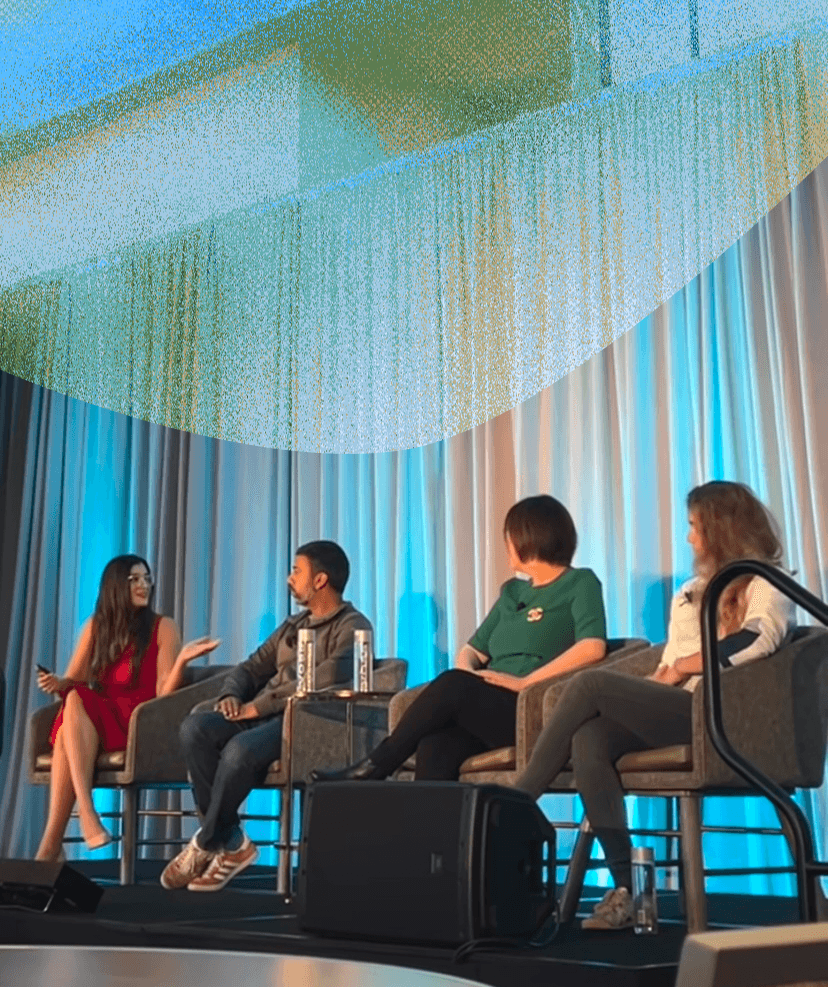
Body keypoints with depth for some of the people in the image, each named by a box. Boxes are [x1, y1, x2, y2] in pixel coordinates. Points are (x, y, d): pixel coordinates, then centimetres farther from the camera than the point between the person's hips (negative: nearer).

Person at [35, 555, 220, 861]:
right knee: (73, 700, -31)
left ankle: (52, 842, -34)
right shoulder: (95, 626, 14)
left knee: (76, 704, -30)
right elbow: (73, 682, 12)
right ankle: (86, 815, -38)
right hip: (97, 722, 3)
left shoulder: (163, 627, 2)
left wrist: (181, 660, -25)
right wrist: (56, 683, -11)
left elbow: (163, 695, -7)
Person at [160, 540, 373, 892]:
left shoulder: (352, 627, 0)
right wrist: (231, 696, 0)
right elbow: (251, 667, 25)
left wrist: (258, 706, -18)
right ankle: (231, 842, -18)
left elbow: (325, 678, -18)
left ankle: (206, 845, -13)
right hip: (261, 717, 7)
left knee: (241, 748, -36)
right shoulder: (293, 625, 25)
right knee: (195, 727, -21)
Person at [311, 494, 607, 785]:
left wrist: (525, 682, -17)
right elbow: (471, 651, 23)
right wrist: (467, 675, -1)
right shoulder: (512, 592, 27)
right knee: (435, 748, -28)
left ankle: (374, 767, -17)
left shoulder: (580, 583, 6)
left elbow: (593, 647, -11)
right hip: (491, 708, 6)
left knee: (453, 685, -30)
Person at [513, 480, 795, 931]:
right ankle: (625, 888, -26)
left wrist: (683, 667, -9)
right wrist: (664, 676, -1)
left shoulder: (765, 584, 7)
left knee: (592, 683, -24)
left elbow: (759, 640, -16)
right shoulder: (690, 592, 30)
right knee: (589, 740, -26)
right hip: (669, 711, 7)